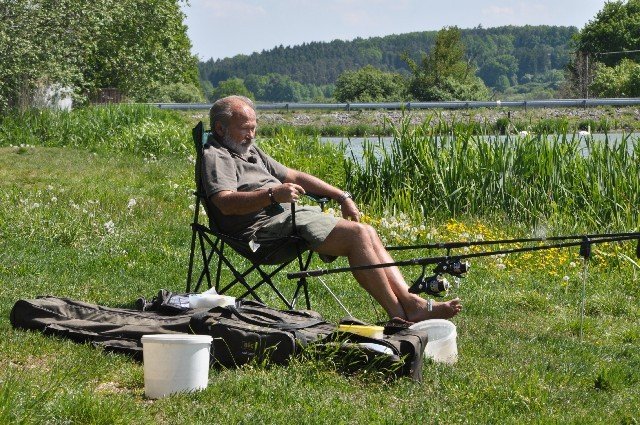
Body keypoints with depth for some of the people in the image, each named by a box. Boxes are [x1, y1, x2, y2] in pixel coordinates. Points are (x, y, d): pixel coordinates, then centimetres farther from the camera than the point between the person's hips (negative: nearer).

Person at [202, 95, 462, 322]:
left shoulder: (250, 151, 28)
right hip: (267, 227, -10)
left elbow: (294, 176, 30)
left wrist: (341, 196, 22)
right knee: (357, 234, -20)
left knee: (367, 233, -4)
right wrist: (273, 195, -32)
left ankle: (411, 302, -12)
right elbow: (226, 203, -21)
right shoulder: (215, 156, -4)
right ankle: (399, 316, -18)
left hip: (292, 215, 10)